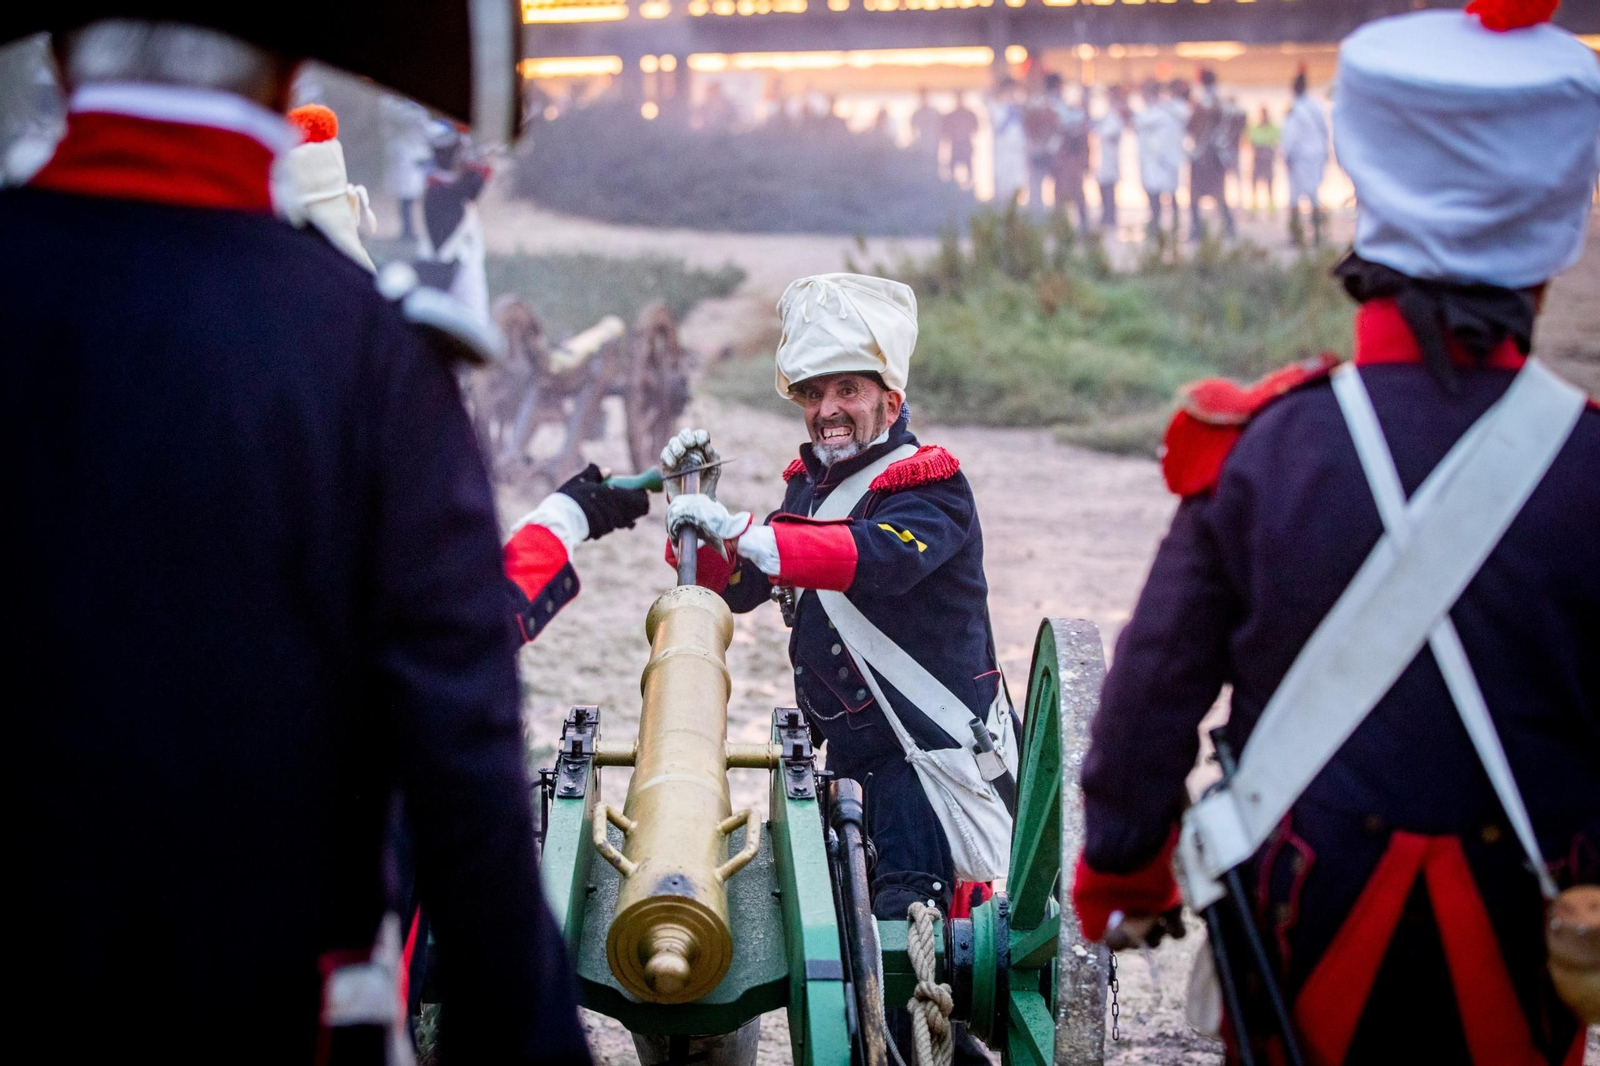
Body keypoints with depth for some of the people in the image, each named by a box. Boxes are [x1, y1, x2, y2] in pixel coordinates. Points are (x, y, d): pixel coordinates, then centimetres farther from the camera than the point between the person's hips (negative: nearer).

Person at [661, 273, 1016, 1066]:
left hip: (931, 757, -8)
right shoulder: (809, 485, 14)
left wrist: (741, 531, -37)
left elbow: (882, 557, -32)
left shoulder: (930, 488, -11)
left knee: (896, 936, -17)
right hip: (853, 757, 8)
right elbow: (732, 588, 14)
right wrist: (696, 511, -4)